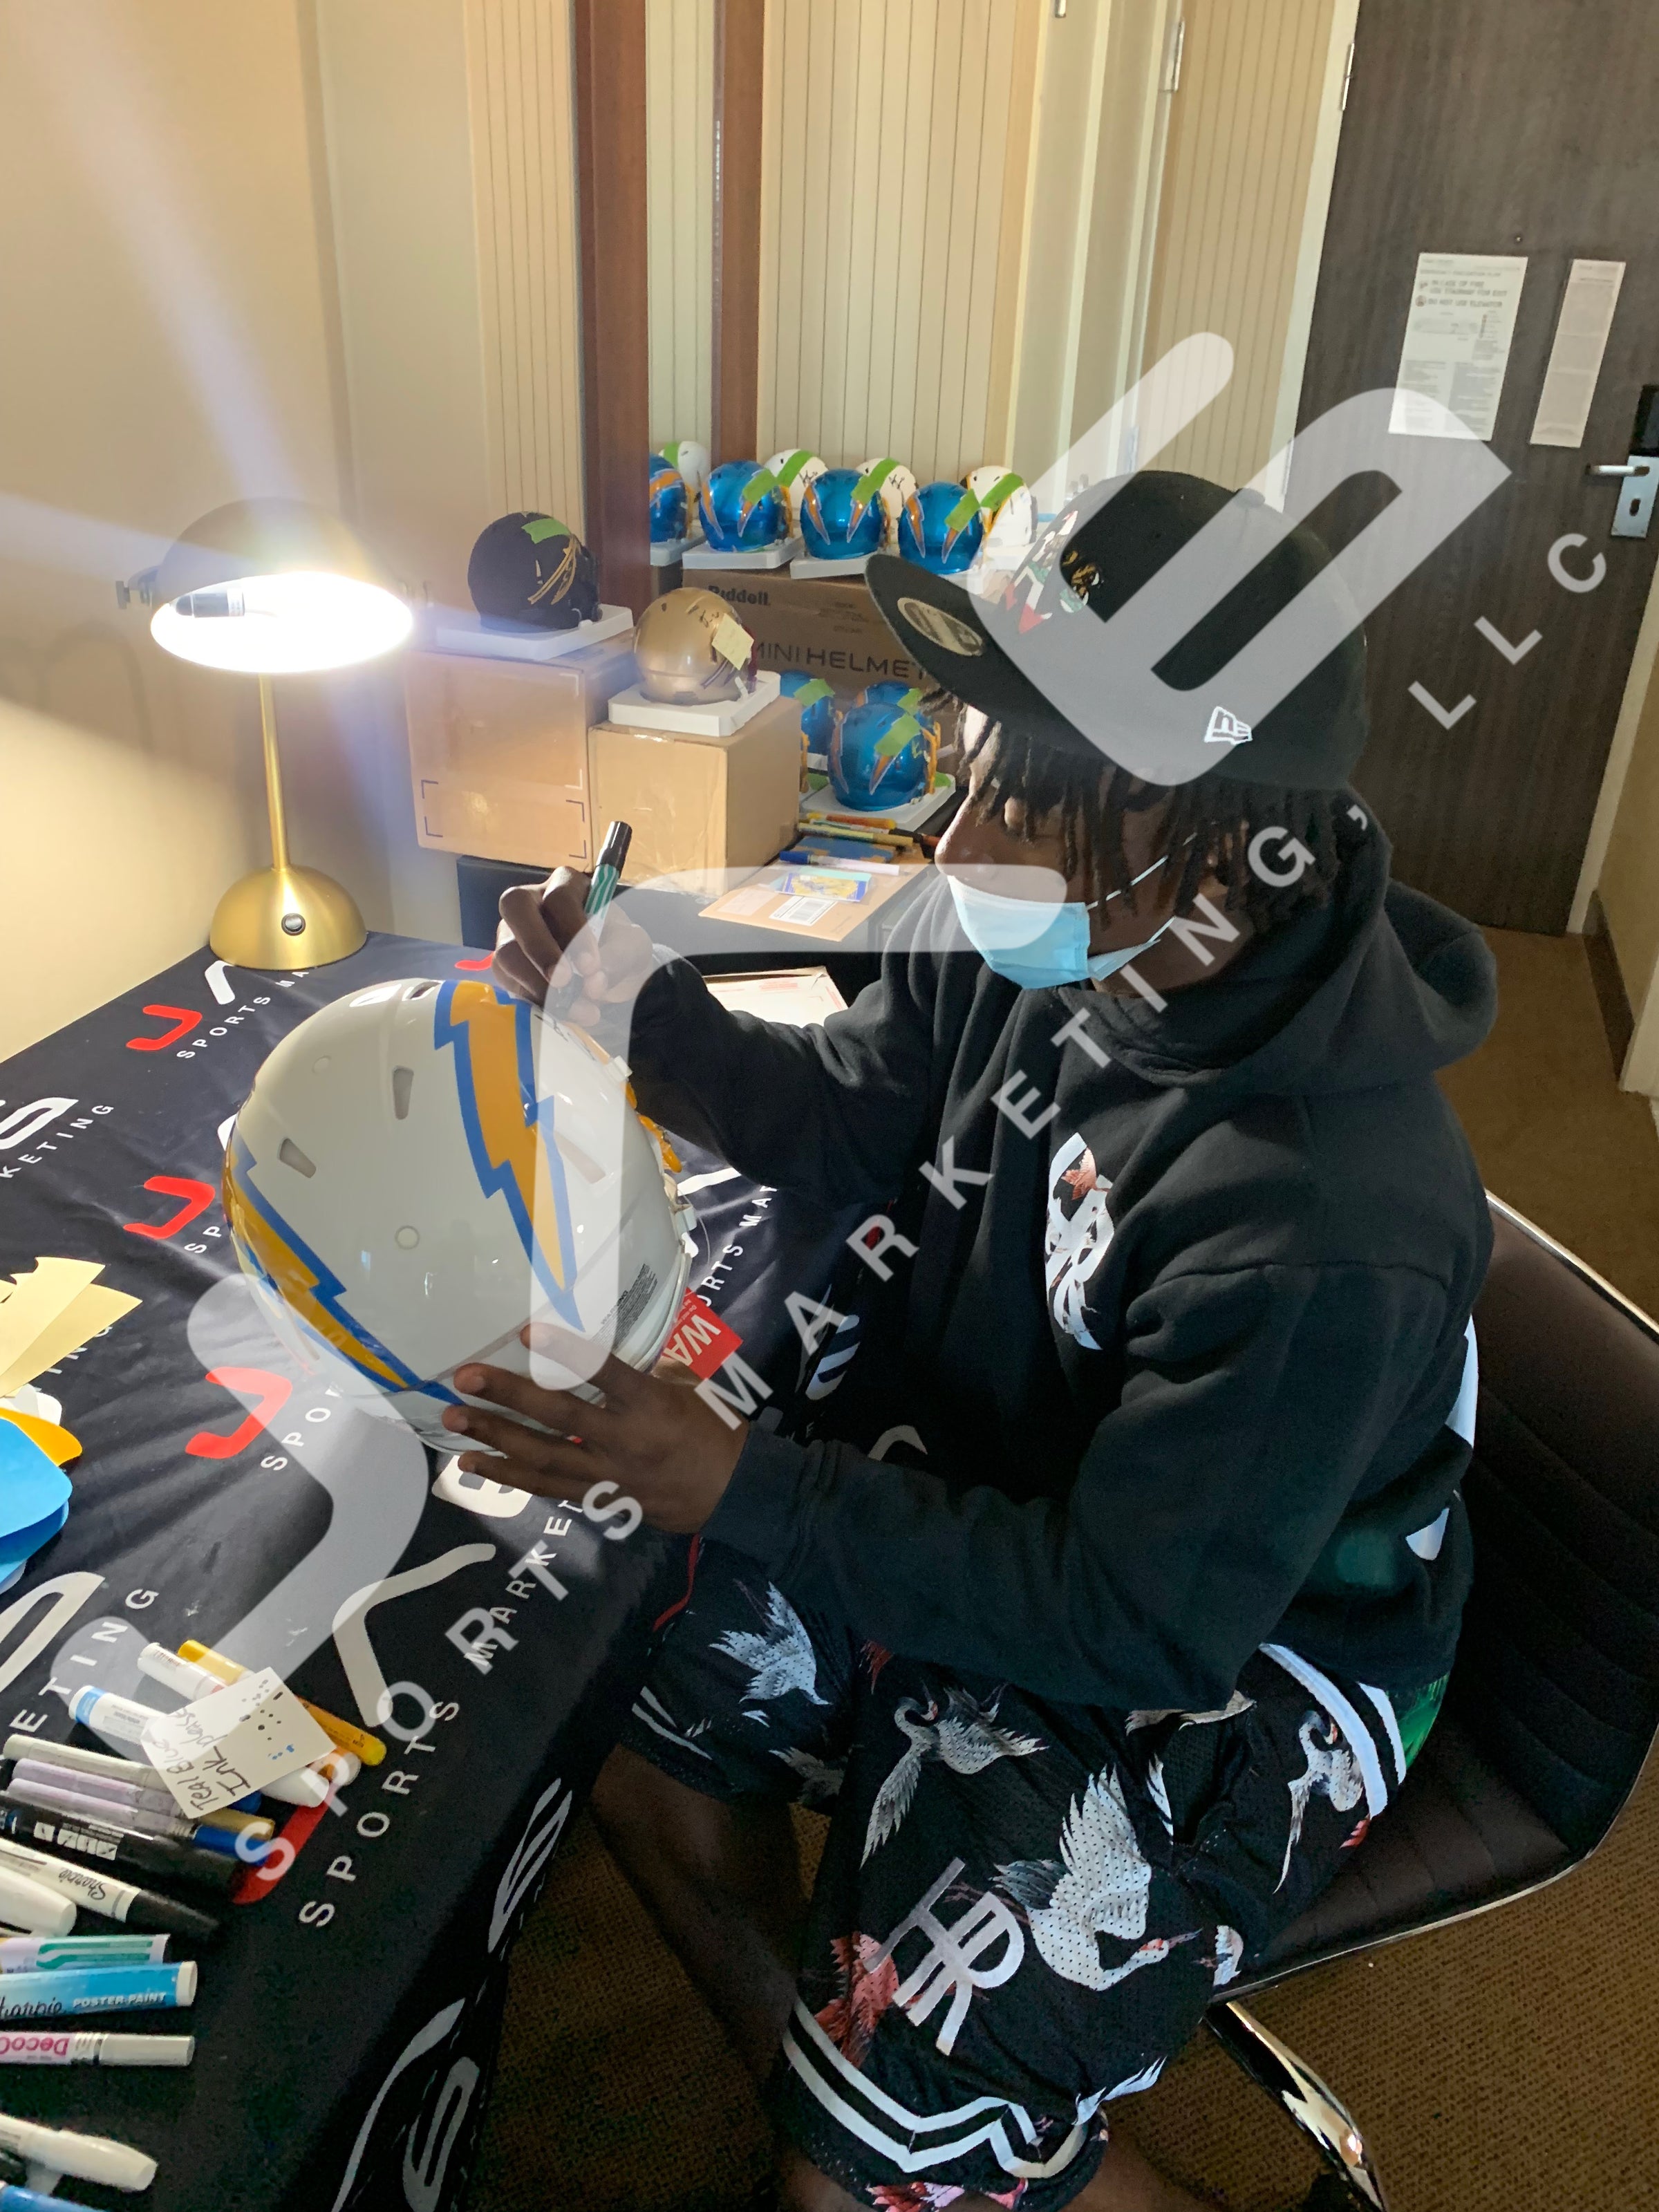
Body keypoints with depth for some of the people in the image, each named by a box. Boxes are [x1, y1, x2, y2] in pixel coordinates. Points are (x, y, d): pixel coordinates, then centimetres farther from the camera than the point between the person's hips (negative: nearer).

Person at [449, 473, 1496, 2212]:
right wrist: (634, 1002, -14)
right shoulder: (1035, 938, -14)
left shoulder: (1333, 1228, -36)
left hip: (1225, 1660, -7)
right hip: (994, 1500, 7)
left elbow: (1141, 1617, -29)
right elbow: (855, 1120, 3)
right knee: (646, 1730, 14)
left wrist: (742, 1492, -31)